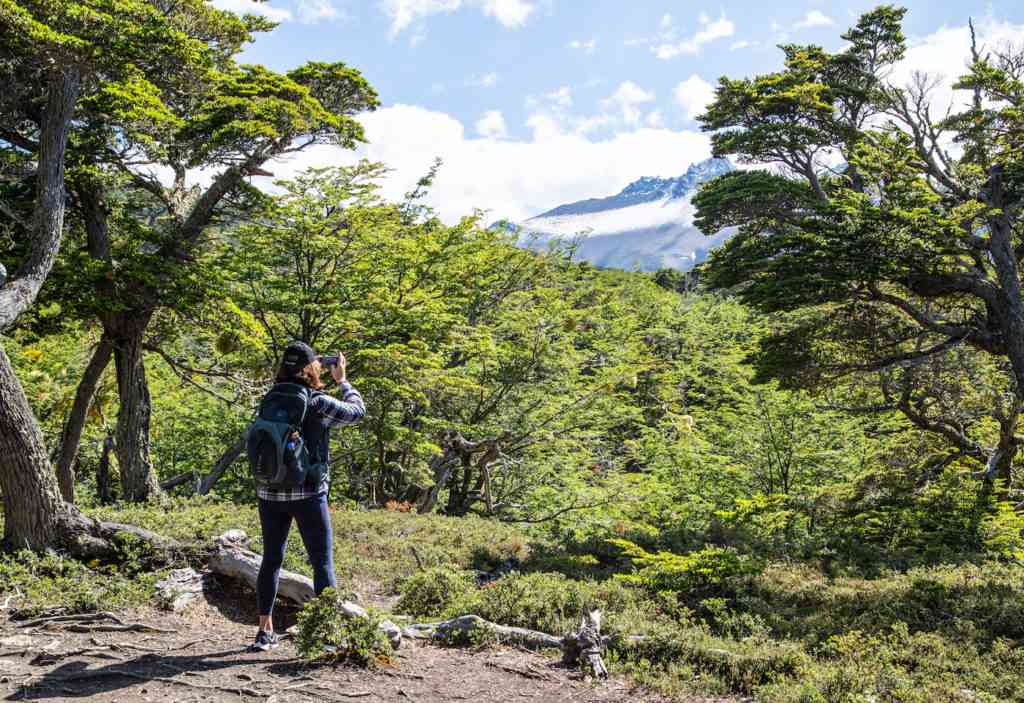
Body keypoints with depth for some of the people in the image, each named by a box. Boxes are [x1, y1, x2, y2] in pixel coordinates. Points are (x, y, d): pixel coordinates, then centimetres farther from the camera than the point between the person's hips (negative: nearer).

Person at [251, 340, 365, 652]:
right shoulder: (318, 402, -11)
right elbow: (357, 411, 4)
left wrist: (315, 380, 23)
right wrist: (342, 380, 16)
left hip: (270, 492, 5)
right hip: (307, 492, -5)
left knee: (271, 559, 15)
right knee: (322, 562, 3)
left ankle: (265, 630, 21)